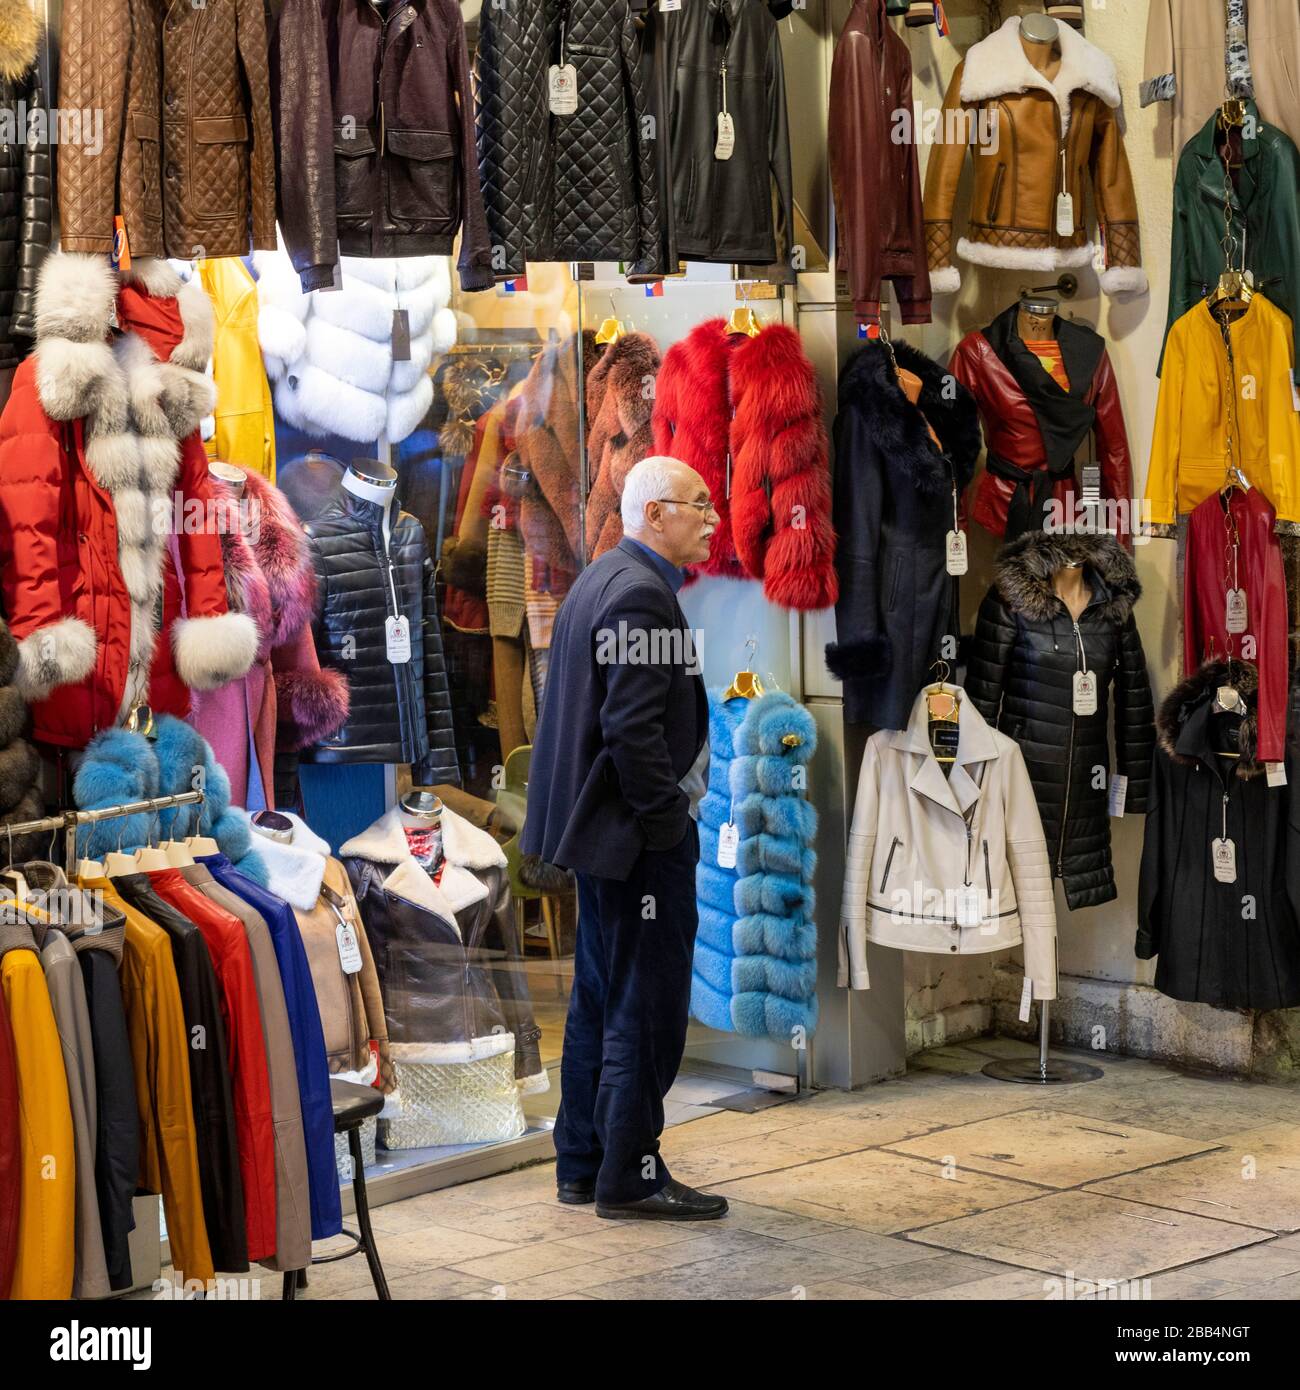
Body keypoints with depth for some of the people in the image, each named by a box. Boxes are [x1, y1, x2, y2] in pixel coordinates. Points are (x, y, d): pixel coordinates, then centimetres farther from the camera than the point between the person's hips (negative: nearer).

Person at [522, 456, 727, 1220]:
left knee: (602, 999, 15)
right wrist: (668, 821, -18)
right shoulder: (640, 593, -18)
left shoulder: (602, 579, 16)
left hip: (602, 827, 11)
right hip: (638, 839, -11)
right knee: (647, 1005, -4)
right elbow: (634, 727, -24)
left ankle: (583, 1164, 23)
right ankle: (630, 1176, 2)